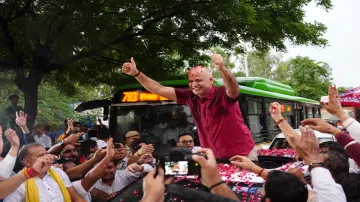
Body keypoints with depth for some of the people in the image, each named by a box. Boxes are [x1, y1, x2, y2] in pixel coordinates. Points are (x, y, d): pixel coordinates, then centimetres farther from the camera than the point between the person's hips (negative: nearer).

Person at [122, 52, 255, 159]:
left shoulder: (224, 94, -16)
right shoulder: (190, 97, -2)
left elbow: (233, 89, -40)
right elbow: (159, 89, 1)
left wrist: (222, 69, -58)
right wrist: (136, 73, -3)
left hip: (243, 154, -4)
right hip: (216, 156, 4)